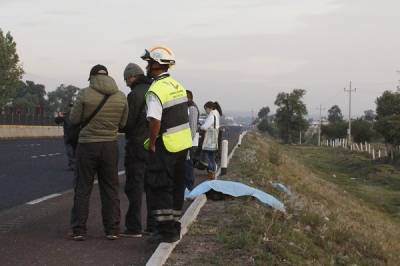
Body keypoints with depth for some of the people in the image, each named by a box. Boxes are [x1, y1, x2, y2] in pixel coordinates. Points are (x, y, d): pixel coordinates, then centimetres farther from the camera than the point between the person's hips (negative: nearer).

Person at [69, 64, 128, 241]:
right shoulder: (121, 97, 0)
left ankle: (79, 230, 6)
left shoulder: (85, 94, -11)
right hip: (110, 145, 3)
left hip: (87, 145, -2)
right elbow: (123, 124, 4)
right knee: (110, 188, 11)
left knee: (83, 188, 6)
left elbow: (74, 119, -6)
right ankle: (112, 230, 11)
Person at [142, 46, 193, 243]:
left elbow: (155, 121, -27)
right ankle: (174, 227, 23)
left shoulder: (156, 90, -17)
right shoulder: (178, 86, 11)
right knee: (176, 187, 15)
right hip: (184, 144, 8)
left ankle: (166, 231, 0)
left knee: (160, 188, 0)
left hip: (166, 146, -8)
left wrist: (152, 143, -15)